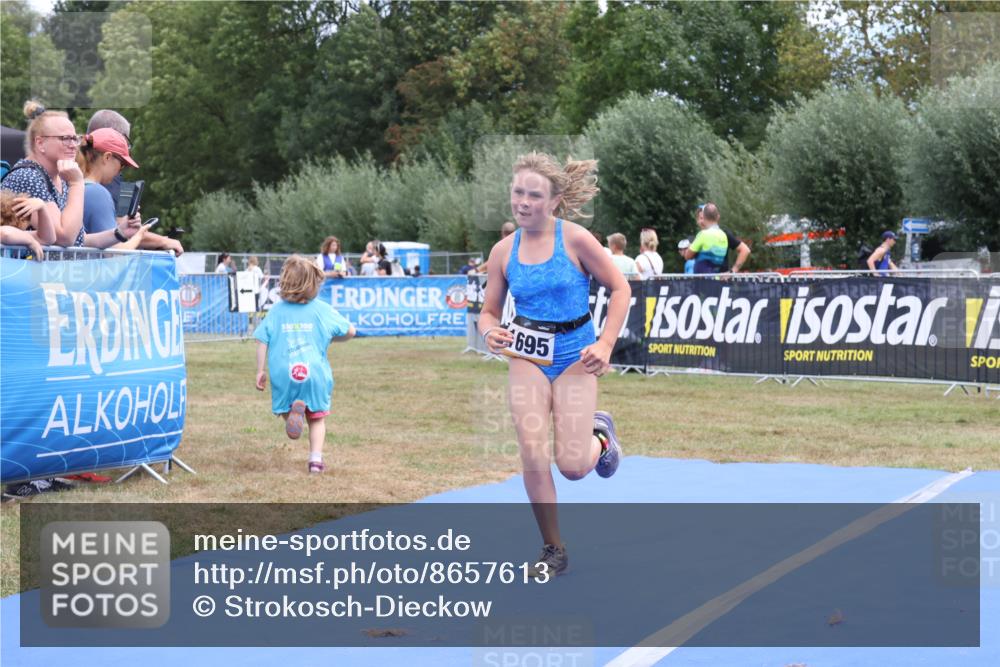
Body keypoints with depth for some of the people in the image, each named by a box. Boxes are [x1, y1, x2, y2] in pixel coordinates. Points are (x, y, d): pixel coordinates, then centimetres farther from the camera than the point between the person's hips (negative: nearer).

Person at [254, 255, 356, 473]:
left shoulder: (277, 310, 2)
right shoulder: (322, 310, 0)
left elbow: (262, 341, 1)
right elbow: (350, 331, 5)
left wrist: (260, 371, 9)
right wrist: (331, 338, 23)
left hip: (283, 374, 0)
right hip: (315, 373, 0)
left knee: (284, 411, 19)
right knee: (317, 418, 16)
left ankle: (293, 409, -16)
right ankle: (316, 458, 3)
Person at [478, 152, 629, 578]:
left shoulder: (575, 240, -11)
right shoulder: (504, 251, -1)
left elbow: (620, 288, -4)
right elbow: (489, 311, 8)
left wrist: (605, 344, -12)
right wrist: (490, 332, -16)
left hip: (574, 355, -2)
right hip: (527, 357, 3)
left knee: (572, 466, -7)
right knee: (532, 454, -11)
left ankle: (600, 435, 31)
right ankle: (553, 549, 7)